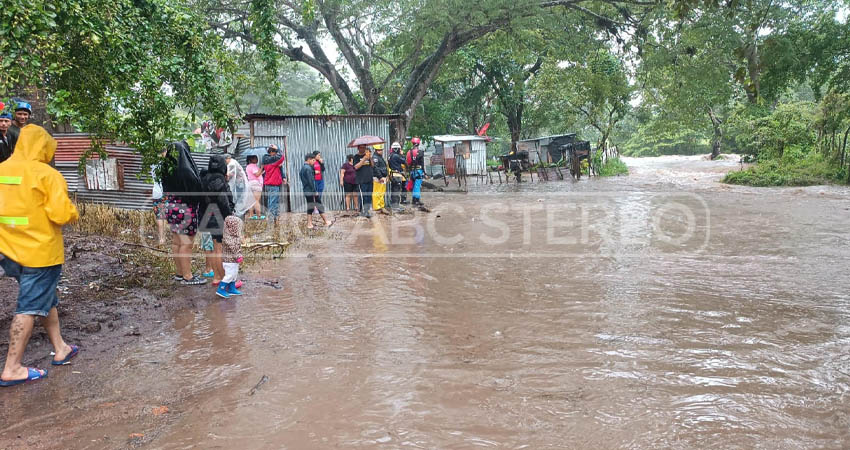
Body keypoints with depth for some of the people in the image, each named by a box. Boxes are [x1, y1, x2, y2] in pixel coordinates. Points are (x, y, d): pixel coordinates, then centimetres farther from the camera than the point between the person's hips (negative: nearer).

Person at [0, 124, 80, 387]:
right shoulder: (46, 174, -15)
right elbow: (61, 214, -21)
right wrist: (73, 214, 0)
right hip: (40, 250, -7)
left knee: (46, 299, 20)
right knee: (30, 308, 1)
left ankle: (60, 349, 30)